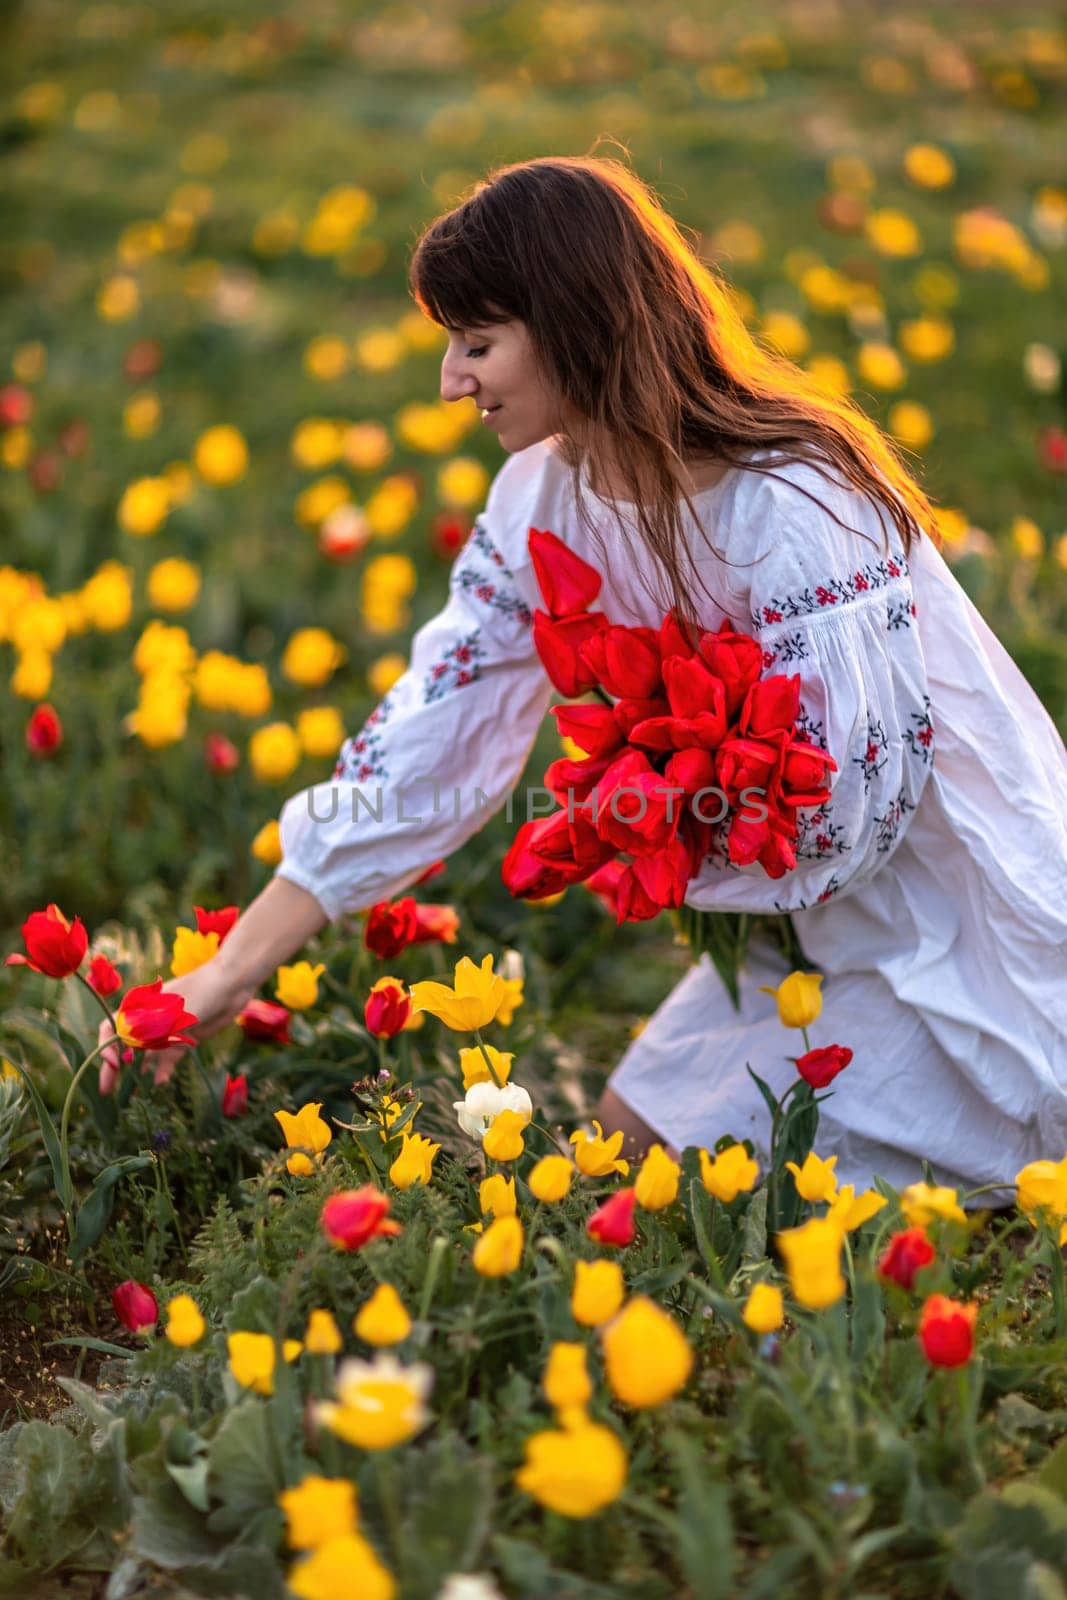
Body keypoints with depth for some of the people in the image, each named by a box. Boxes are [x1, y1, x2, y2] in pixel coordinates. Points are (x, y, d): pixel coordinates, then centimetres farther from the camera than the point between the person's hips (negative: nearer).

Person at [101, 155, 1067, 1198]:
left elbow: (849, 817, -26)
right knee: (638, 1132, 8)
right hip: (819, 921, 7)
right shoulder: (549, 497, -6)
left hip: (966, 922, -7)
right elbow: (429, 739, -6)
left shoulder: (794, 511, -30)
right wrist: (228, 976, -8)